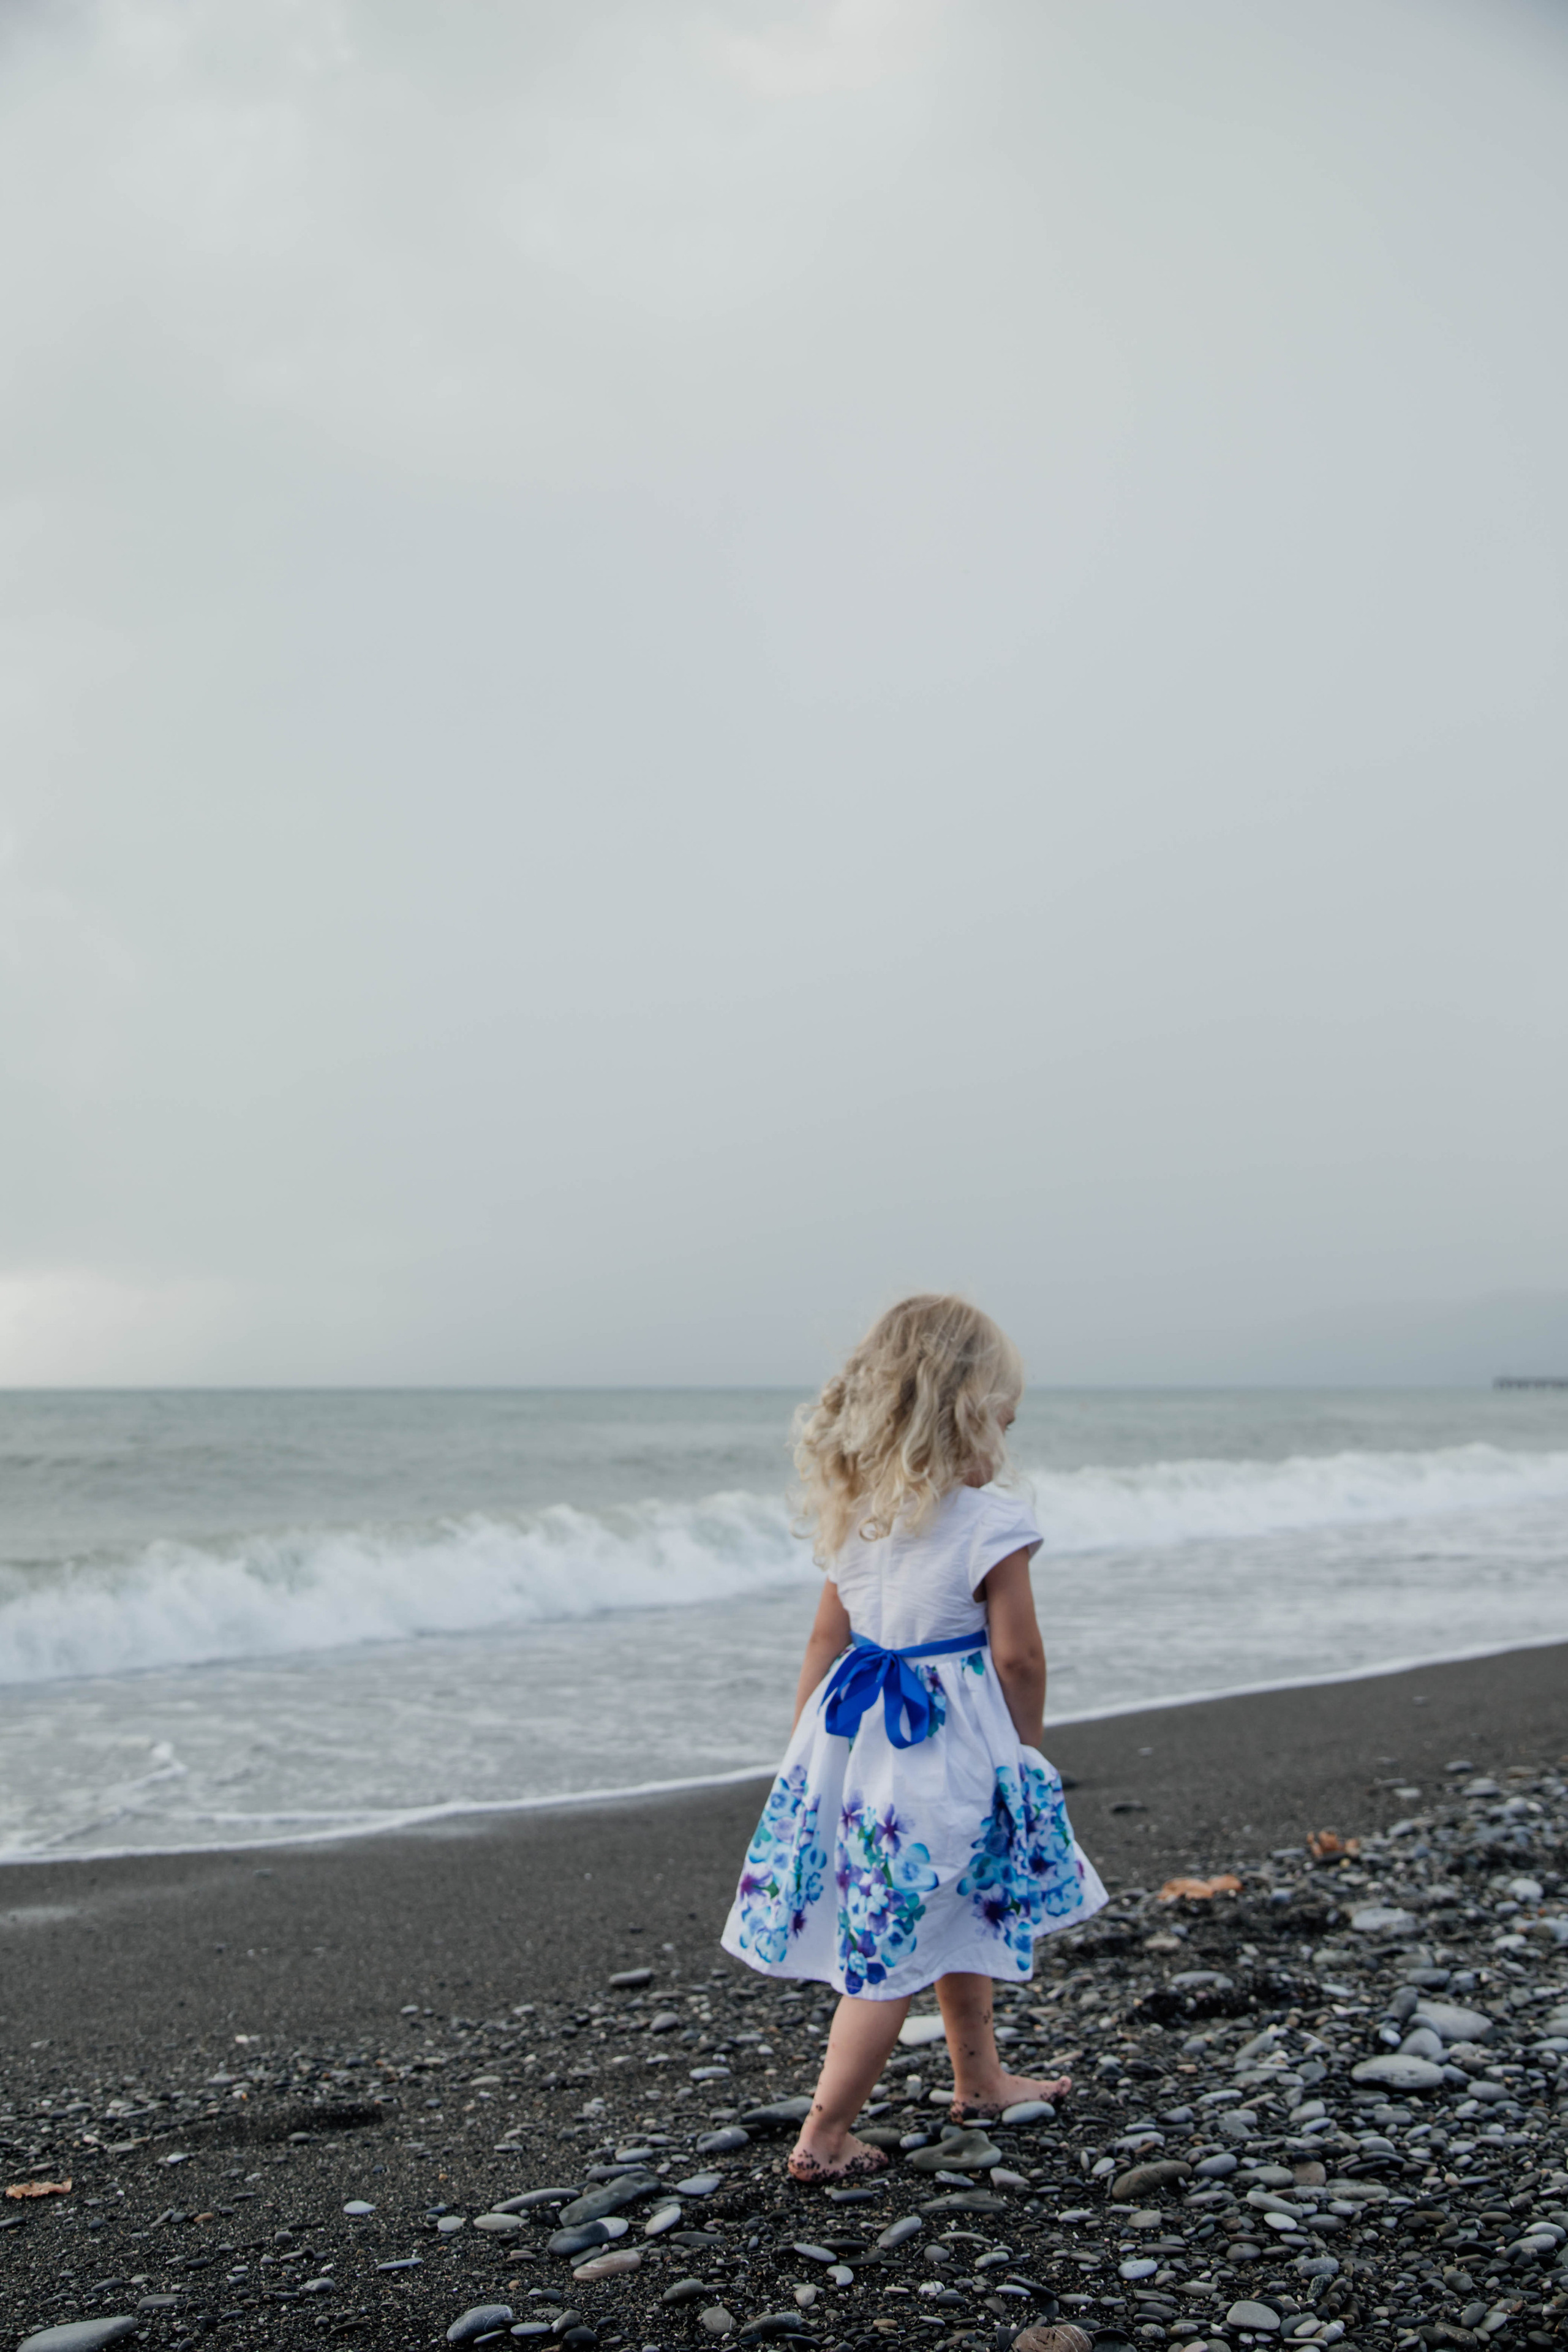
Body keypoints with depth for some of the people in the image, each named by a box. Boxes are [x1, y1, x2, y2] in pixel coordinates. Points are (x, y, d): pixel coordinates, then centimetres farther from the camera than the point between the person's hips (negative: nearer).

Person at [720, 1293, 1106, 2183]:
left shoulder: (858, 1513, 2)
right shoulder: (991, 1524, -17)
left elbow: (830, 1636, 8)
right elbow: (1018, 1657, -12)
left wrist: (802, 1747, 15)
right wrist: (1030, 1750, 4)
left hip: (861, 1733, 8)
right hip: (950, 1743, -7)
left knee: (963, 1908, 25)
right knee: (896, 1940, 0)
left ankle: (981, 2078, 41)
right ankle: (824, 2137, 5)